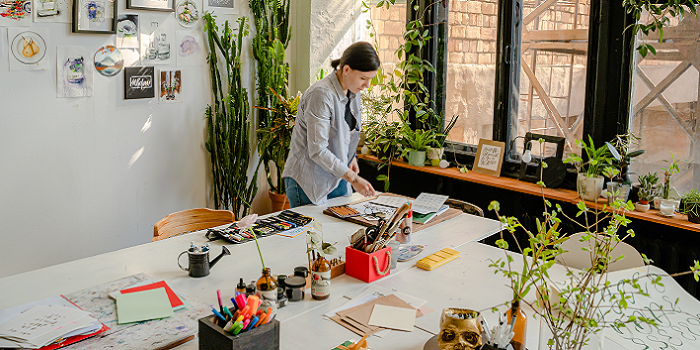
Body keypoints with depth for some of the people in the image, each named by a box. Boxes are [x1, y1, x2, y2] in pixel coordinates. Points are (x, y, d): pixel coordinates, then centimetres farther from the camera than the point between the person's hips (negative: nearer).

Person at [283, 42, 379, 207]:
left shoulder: (353, 92, 3)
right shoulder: (321, 94, -23)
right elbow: (317, 150, -25)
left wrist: (351, 157, 3)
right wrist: (353, 178, -23)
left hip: (337, 175, 8)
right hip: (309, 180, -8)